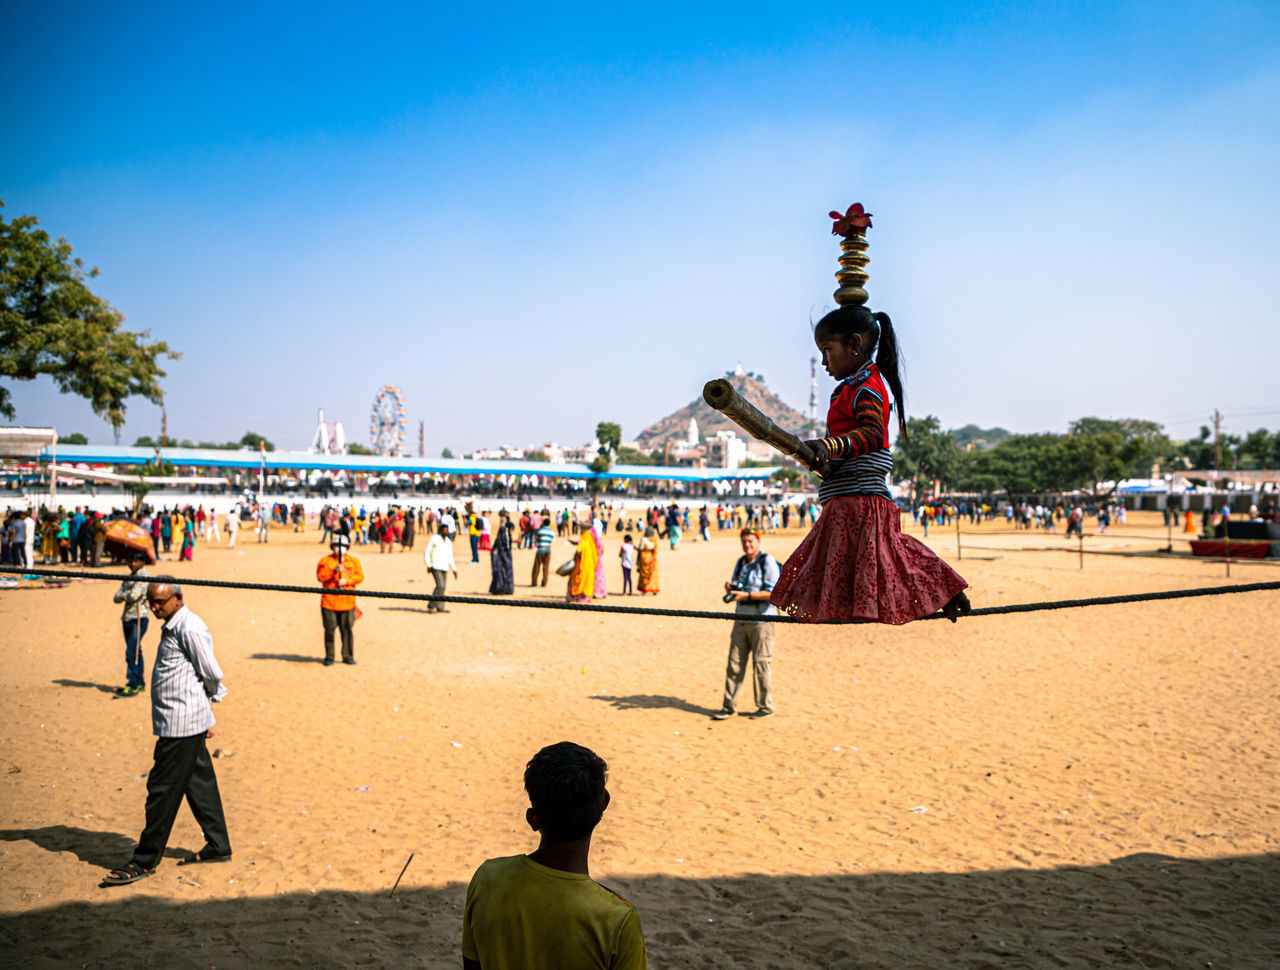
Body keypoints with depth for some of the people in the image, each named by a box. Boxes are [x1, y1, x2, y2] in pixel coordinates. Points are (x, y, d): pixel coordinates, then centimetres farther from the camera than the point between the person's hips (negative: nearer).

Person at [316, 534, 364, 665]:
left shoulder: (353, 561, 12)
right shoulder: (325, 561, 6)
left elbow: (360, 576, 3)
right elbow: (320, 576, -6)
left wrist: (347, 581, -13)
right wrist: (334, 571, -20)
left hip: (347, 601, 1)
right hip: (329, 601, -1)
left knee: (348, 629, 1)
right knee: (330, 629, 0)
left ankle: (348, 656, 11)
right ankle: (329, 657, 10)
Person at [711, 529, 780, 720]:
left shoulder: (768, 562, -7)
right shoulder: (740, 562, 15)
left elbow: (773, 593, -15)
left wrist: (745, 595, -21)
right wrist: (730, 587, -1)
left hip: (761, 620, -6)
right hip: (741, 619, 6)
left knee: (761, 664, -2)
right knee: (734, 664, 4)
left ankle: (766, 706, 11)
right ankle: (729, 707, 9)